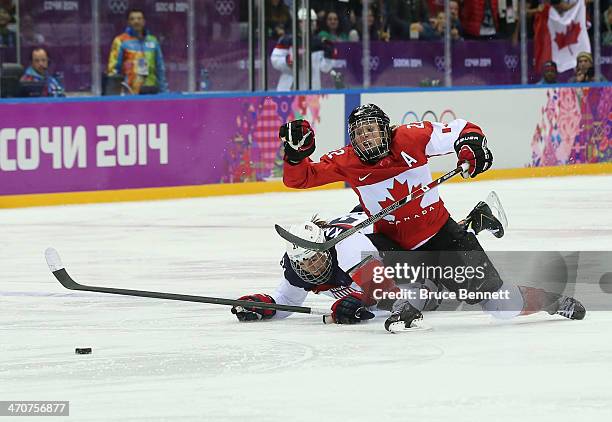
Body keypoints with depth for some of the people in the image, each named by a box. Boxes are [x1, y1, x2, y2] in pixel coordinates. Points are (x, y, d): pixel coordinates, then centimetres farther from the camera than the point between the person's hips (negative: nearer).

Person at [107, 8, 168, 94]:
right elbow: (113, 68, -1)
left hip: (151, 90, 4)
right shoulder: (121, 41, 1)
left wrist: (164, 90, 14)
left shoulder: (153, 41, 14)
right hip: (131, 93, -4)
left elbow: (160, 68, 18)